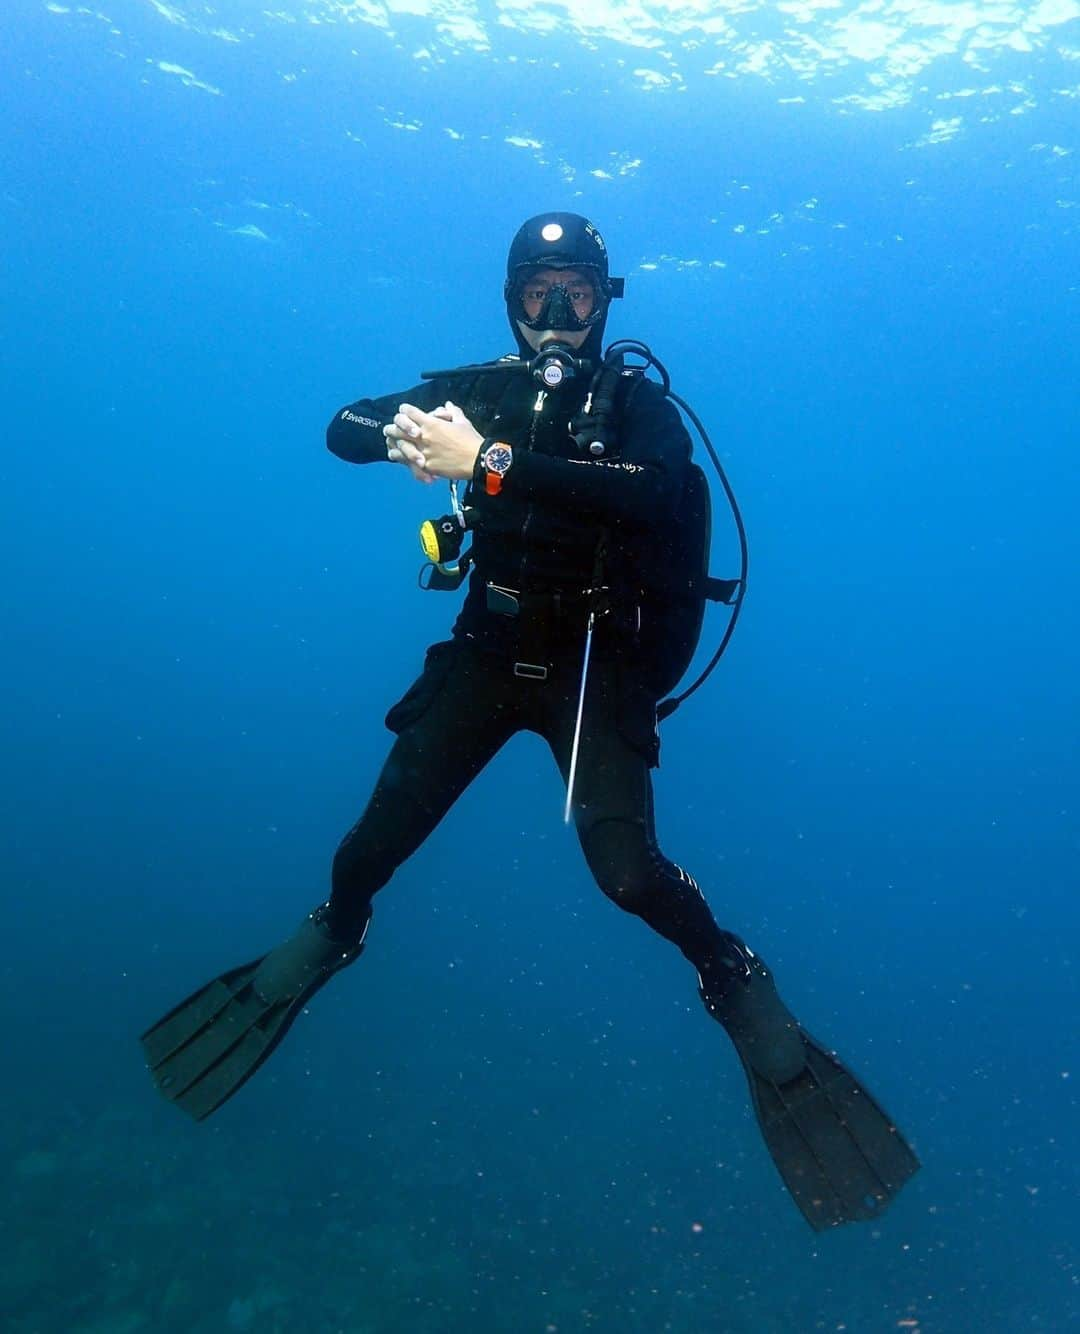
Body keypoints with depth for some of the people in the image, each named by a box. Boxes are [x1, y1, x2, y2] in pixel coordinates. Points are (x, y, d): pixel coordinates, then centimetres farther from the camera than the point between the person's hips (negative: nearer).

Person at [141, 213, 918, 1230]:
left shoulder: (638, 402, -4)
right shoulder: (479, 388, 6)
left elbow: (655, 488, -26)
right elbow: (343, 428, 4)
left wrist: (489, 461, -31)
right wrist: (406, 435, -21)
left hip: (594, 660, -3)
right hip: (489, 644, 3)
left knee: (626, 870, -17)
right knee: (384, 829, 3)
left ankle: (733, 978, 11)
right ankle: (332, 932, 35)